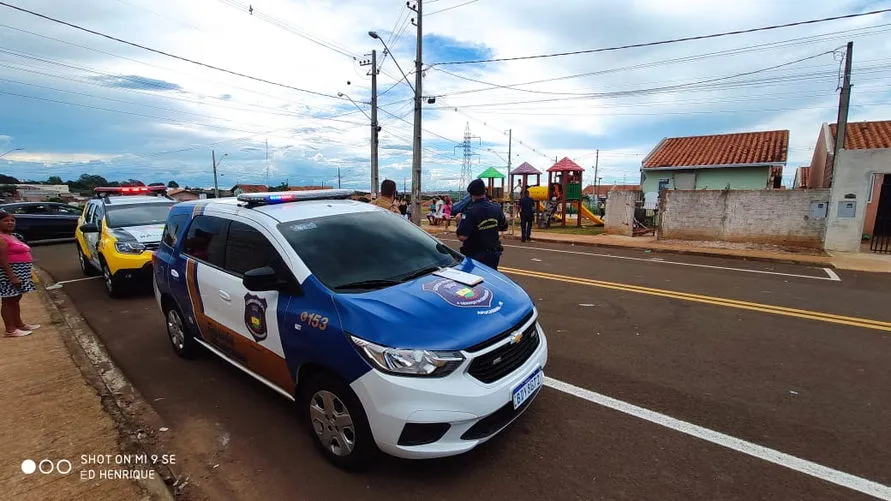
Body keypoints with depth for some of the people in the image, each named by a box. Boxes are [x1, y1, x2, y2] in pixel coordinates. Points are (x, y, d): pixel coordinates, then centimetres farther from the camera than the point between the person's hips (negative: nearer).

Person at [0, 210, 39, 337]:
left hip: (19, 273, 10)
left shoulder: (11, 236, 14)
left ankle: (19, 324, 25)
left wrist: (19, 275, 24)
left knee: (15, 299, 16)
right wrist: (12, 276, -25)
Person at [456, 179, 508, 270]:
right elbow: (504, 228, 10)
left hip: (475, 255, -5)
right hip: (493, 253, 5)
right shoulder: (496, 208, -4)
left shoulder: (470, 211, -21)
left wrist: (459, 222, -9)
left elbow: (462, 237, -26)